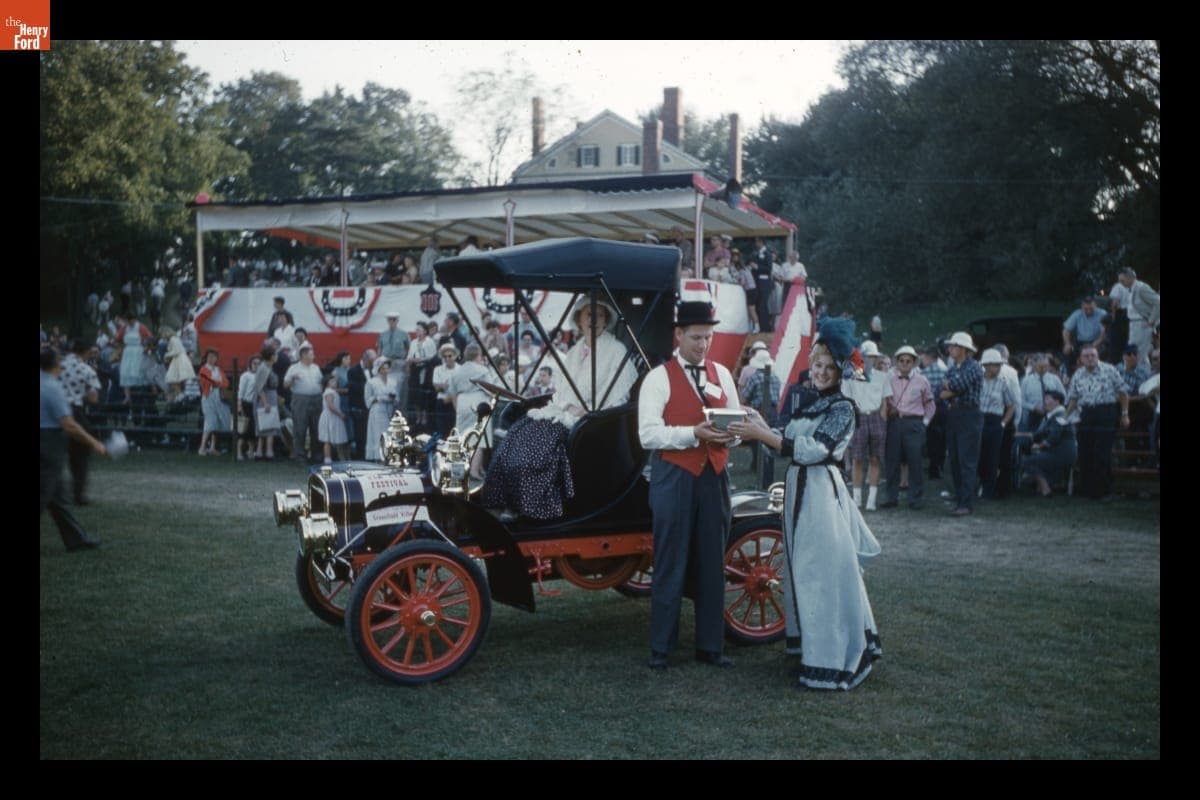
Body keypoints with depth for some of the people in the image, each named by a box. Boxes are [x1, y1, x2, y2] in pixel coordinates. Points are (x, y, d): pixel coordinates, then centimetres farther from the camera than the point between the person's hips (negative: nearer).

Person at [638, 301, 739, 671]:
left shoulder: (721, 374, 12)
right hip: (673, 477, -5)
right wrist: (694, 434, -22)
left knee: (712, 564, 9)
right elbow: (648, 434, -12)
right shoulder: (659, 377, -4)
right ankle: (660, 647, 14)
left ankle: (709, 645, 21)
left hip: (714, 476, 5)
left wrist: (730, 433, -8)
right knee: (670, 565, 2)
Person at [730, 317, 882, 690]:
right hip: (797, 487, 8)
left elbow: (814, 449, -22)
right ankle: (809, 642, 33)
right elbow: (790, 443, 10)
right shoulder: (803, 398, 10)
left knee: (825, 572, -4)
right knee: (803, 569, 17)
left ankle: (834, 661, 5)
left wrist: (763, 435, -26)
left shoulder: (842, 408, -11)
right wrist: (762, 428, -7)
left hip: (822, 491, -8)